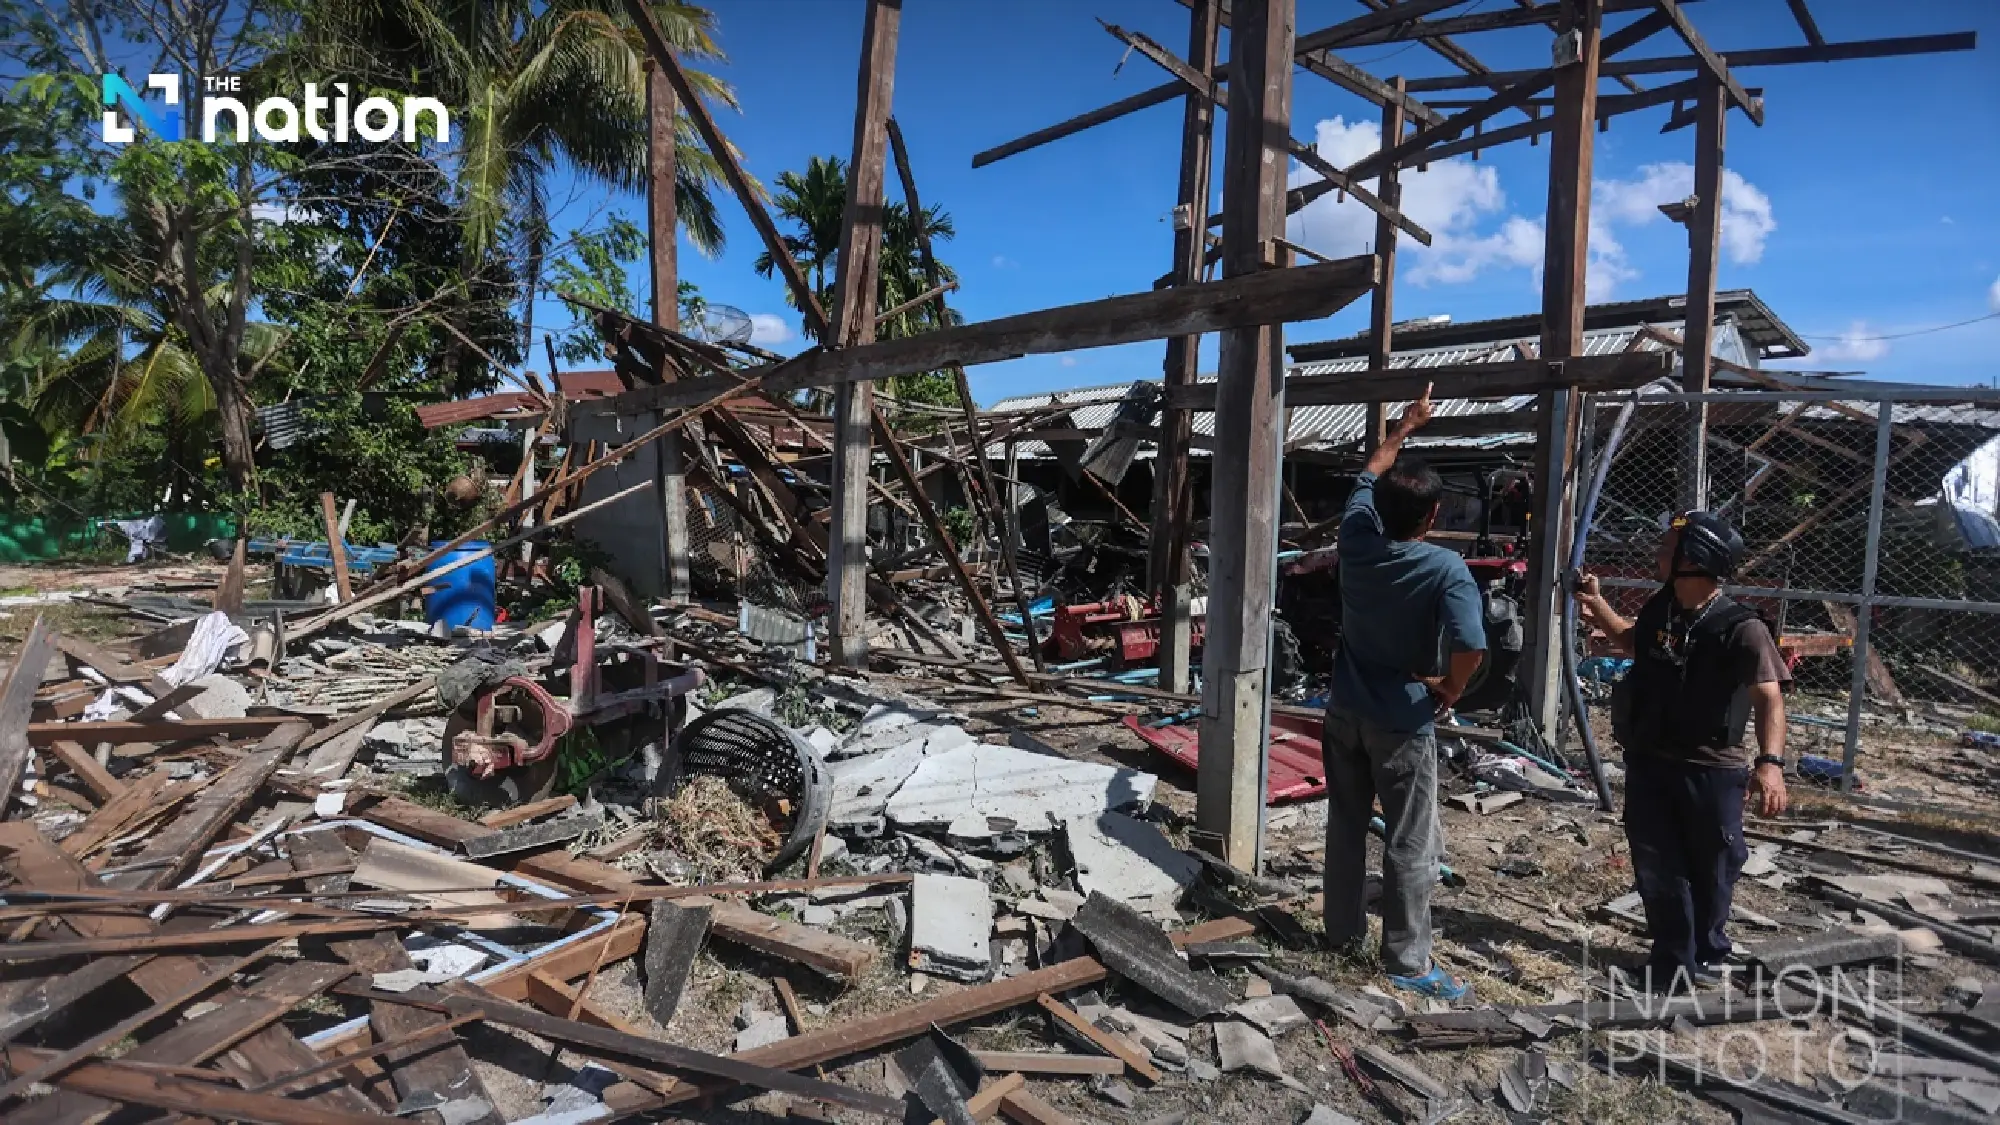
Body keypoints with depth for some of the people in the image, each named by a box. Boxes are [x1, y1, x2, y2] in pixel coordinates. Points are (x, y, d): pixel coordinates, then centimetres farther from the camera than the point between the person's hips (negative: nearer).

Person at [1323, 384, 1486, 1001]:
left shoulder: (1356, 537, -6)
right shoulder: (1446, 569, -19)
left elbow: (1371, 475, 14)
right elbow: (1470, 648, -30)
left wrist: (1404, 428, 27)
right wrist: (1449, 690, -9)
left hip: (1345, 711, 5)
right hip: (1402, 722, -5)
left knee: (1346, 825, 16)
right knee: (1410, 843, 5)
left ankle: (1342, 930, 28)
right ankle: (1408, 961, 12)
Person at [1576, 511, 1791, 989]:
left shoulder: (1741, 628, -19)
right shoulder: (1660, 608, 0)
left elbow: (1769, 697, -28)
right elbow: (1632, 643, 23)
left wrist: (1770, 761, -41)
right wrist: (1596, 603, 18)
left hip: (1711, 771, -5)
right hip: (1649, 762, 5)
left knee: (1711, 869, 16)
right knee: (1657, 869, 9)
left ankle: (1705, 953, 38)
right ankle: (1674, 959, 26)